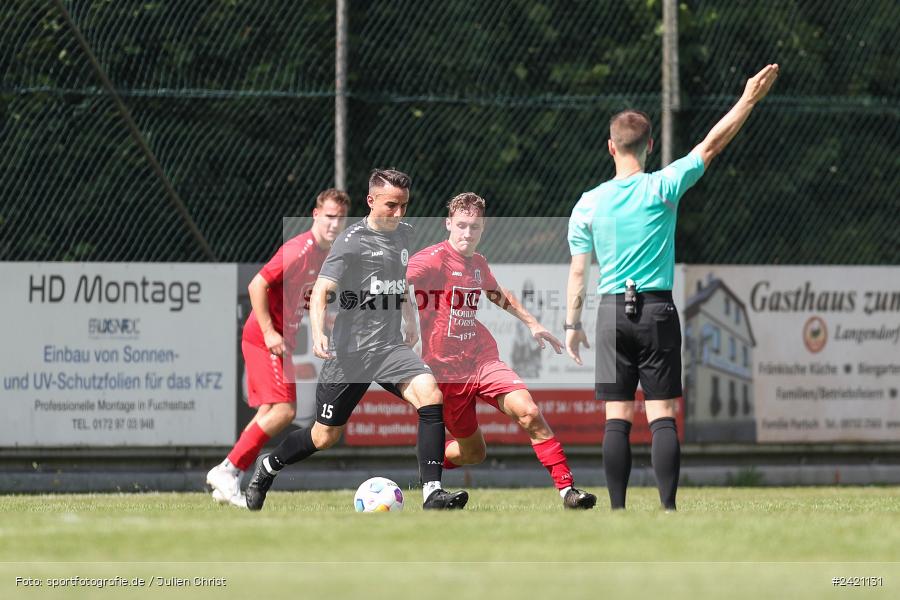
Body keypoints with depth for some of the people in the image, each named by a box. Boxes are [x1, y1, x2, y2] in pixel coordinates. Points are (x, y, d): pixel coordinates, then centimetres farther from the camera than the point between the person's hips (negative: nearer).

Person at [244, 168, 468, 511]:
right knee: (325, 436, 7)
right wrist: (318, 333, -34)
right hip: (350, 350, -5)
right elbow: (321, 291, -19)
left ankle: (432, 493, -26)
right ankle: (268, 467, 36)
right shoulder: (353, 241, -10)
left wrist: (410, 321, 29)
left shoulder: (403, 234, 11)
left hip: (390, 347, 5)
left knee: (430, 395, -23)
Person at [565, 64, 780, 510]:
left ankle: (617, 511, -2)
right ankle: (668, 507, -7)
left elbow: (578, 271, 4)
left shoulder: (588, 204, 0)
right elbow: (711, 146, 1)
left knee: (617, 418, 2)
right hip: (658, 310, -1)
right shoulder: (662, 188, -5)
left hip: (612, 312, 1)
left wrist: (572, 325, 12)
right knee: (662, 415, -1)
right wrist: (749, 99, 8)